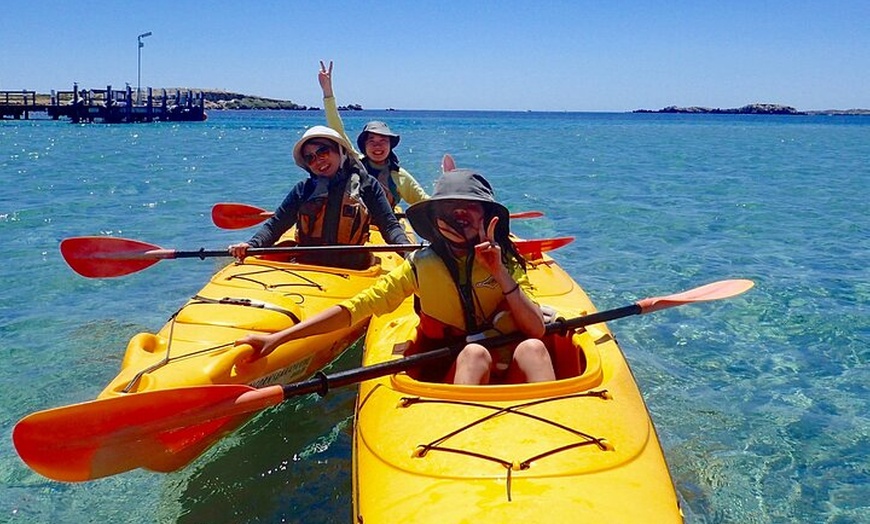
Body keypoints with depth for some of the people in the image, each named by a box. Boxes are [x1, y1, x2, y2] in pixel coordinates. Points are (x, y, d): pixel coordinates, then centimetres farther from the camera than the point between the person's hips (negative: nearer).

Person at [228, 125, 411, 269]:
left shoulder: (367, 185, 9)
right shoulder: (303, 190, 14)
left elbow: (390, 226, 6)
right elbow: (275, 225, 12)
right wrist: (251, 244, -9)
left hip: (351, 270, -1)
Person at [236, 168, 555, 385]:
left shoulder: (507, 264, 2)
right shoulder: (420, 266, 0)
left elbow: (537, 331, -7)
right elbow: (354, 308, -6)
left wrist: (501, 275, -18)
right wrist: (277, 339, -13)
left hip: (511, 375, 1)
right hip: (450, 376, -1)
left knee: (532, 347, -29)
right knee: (475, 352, -32)